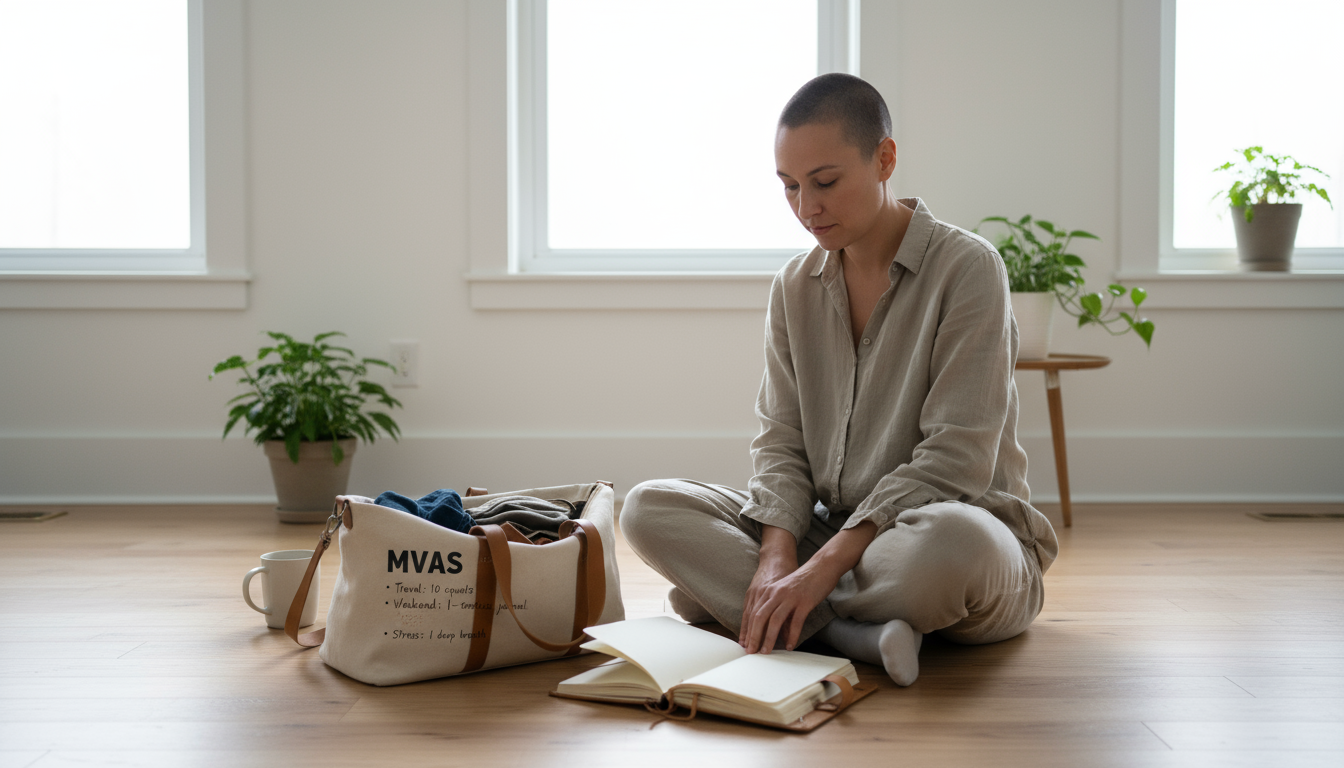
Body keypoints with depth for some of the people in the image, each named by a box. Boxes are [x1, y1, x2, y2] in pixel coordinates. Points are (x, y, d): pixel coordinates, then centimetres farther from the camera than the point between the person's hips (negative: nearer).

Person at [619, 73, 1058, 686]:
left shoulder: (966, 267, -10)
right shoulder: (795, 287, 8)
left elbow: (954, 459, -17)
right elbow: (781, 440, 3)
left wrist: (825, 566, -24)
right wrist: (777, 555, -18)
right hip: (831, 531, 5)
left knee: (951, 543, -42)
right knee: (648, 508, -14)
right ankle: (858, 634, -27)